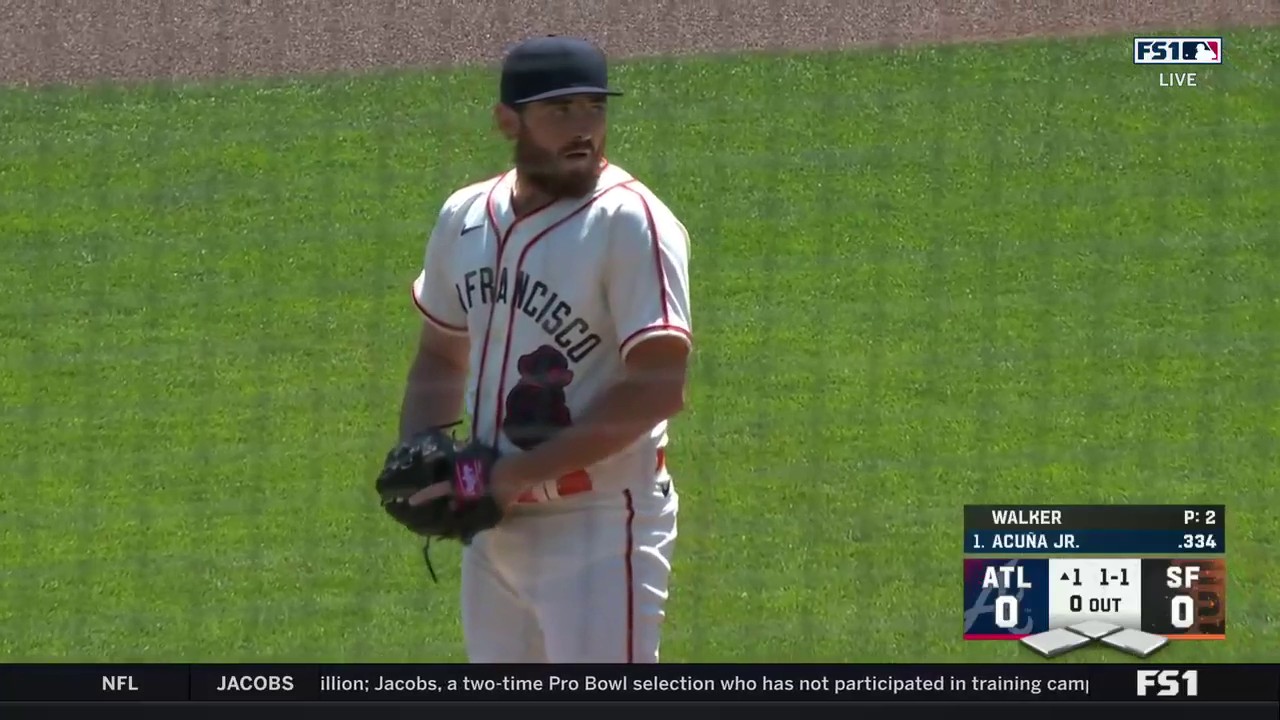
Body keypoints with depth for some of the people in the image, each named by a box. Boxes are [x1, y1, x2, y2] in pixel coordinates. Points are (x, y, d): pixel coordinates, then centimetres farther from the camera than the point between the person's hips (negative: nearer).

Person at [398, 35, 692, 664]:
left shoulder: (630, 223, -14)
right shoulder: (466, 218, 8)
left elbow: (658, 389, -21)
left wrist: (515, 475, -21)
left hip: (600, 528, -8)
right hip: (493, 529, 8)